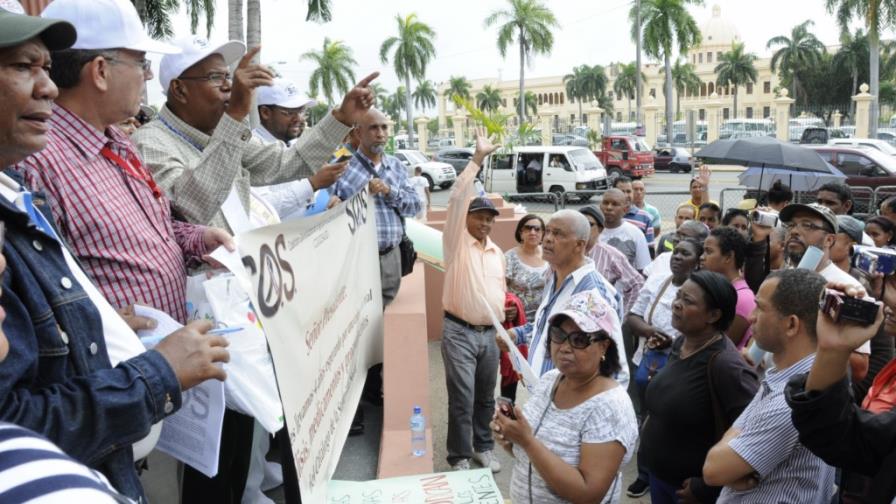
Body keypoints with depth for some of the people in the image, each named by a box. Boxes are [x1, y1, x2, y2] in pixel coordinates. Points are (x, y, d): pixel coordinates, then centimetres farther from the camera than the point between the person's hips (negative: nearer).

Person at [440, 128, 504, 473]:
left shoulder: (497, 252, 13)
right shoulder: (456, 243, -4)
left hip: (489, 333, 5)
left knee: (486, 398, 15)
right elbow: (457, 199, -17)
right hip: (459, 332, -5)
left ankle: (483, 447, 31)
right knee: (462, 398, -3)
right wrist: (478, 158, -20)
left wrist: (500, 326, 17)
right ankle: (460, 457, 9)